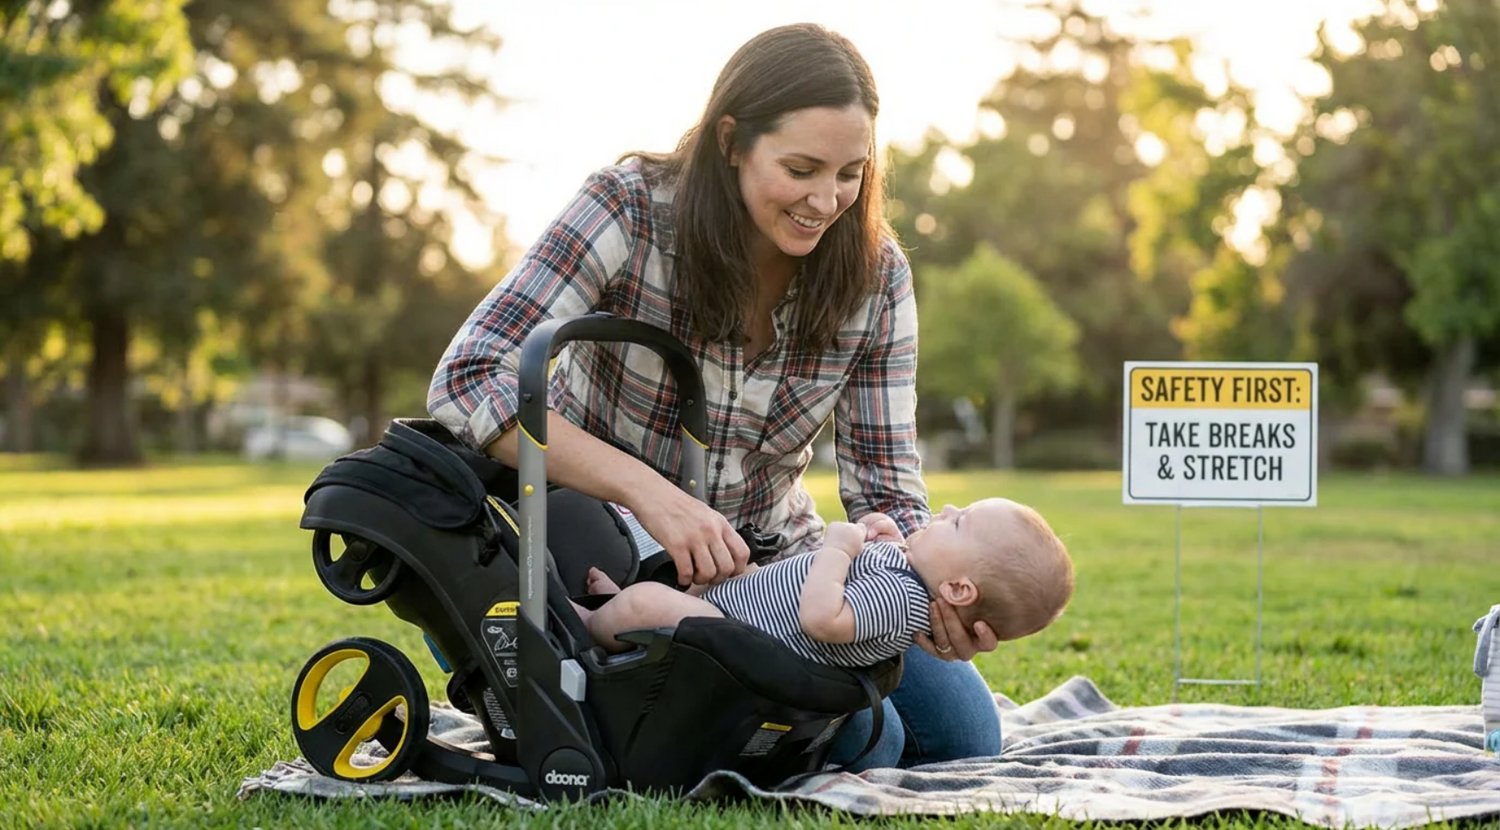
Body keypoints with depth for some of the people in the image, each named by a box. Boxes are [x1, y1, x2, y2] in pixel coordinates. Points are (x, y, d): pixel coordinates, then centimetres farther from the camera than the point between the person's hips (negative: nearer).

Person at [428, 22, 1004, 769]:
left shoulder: (874, 273, -11)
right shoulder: (631, 209, -23)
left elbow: (886, 488, -11)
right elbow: (467, 381, -31)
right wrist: (648, 491, -40)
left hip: (767, 549, 5)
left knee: (965, 735, 4)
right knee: (862, 743, -20)